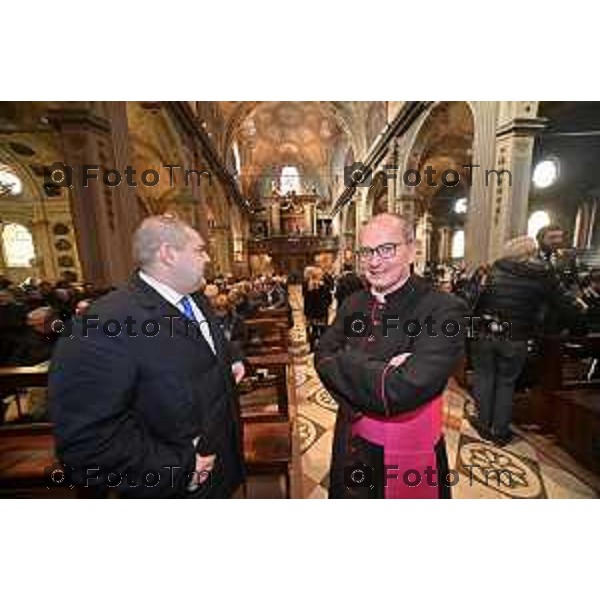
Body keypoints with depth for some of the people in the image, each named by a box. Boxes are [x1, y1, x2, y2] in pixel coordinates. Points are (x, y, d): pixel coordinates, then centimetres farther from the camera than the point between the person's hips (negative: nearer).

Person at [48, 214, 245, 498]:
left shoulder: (196, 301, -1)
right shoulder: (105, 325, -28)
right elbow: (85, 440, -27)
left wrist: (225, 372, -2)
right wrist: (178, 469, -23)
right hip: (177, 484, -7)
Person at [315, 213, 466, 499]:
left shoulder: (443, 309, -22)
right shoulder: (354, 304, -3)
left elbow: (402, 392, -31)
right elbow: (322, 358, -9)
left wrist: (344, 362, -20)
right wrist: (380, 372, -24)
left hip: (407, 456, -4)